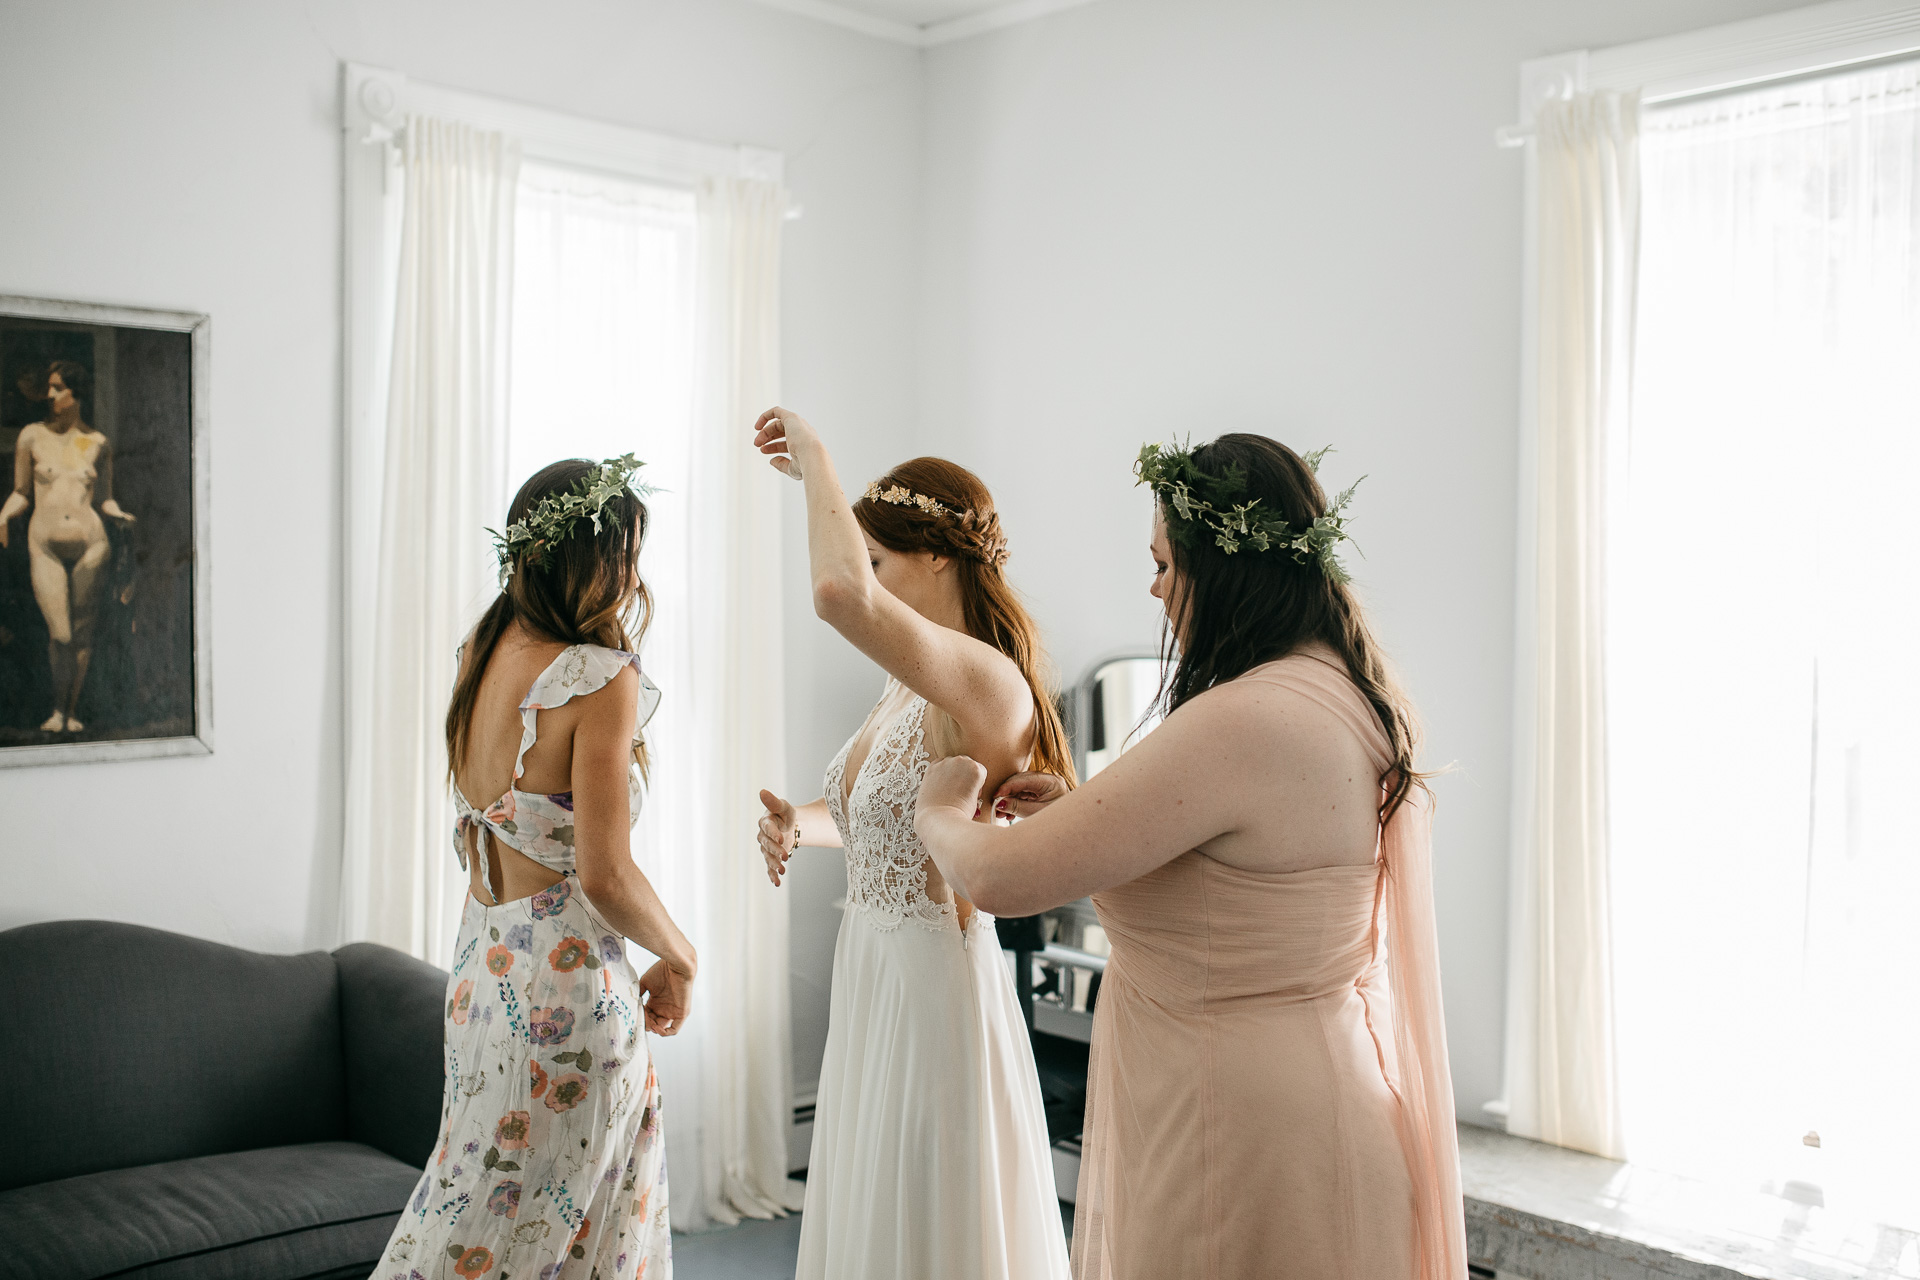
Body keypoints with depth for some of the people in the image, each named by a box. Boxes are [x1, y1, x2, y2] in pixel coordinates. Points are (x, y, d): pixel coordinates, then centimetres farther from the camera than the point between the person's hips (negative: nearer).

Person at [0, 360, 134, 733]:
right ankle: (58, 709, 13)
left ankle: (73, 710, 15)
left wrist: (121, 516, -9)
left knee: (83, 632, 1)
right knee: (59, 633, -7)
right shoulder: (32, 436, 4)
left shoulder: (98, 444, 7)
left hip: (90, 543, 1)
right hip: (46, 546, -1)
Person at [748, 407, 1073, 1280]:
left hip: (937, 986, -9)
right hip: (868, 978, 9)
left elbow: (840, 593, -39)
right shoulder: (908, 689, 8)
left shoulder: (988, 684, -22)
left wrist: (813, 458, -23)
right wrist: (798, 823, 2)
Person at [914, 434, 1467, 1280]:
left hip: (1241, 1129, -9)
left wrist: (940, 811, -1)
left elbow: (1001, 878, -23)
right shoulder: (1340, 696, 4)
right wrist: (1080, 812, 14)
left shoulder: (1244, 723, -27)